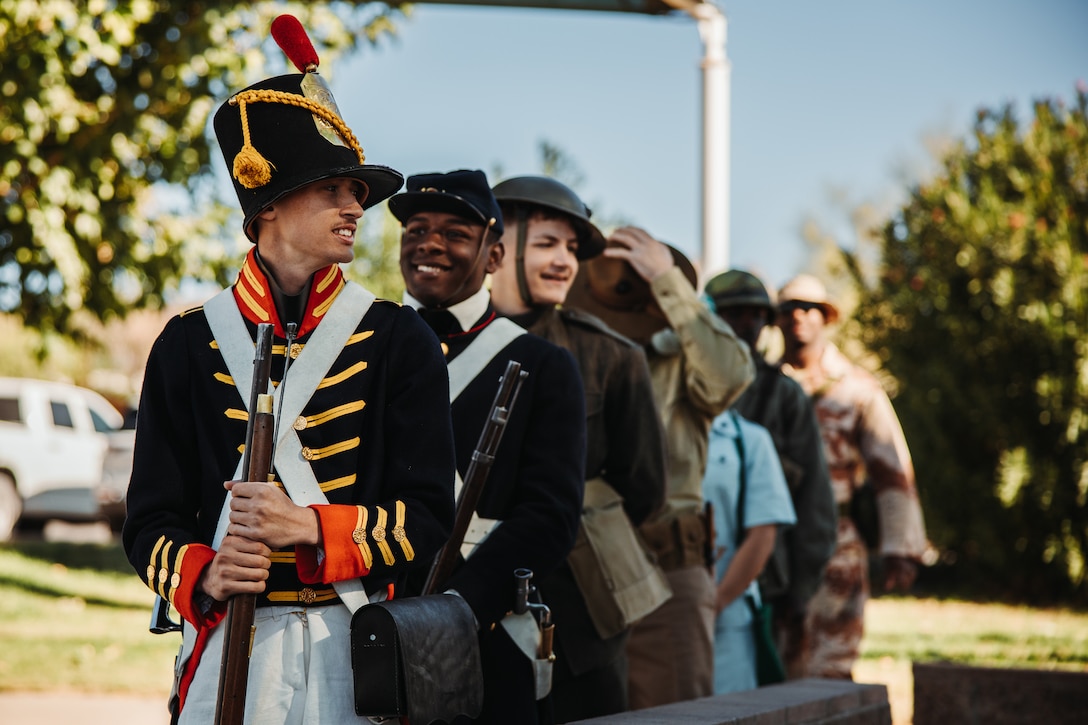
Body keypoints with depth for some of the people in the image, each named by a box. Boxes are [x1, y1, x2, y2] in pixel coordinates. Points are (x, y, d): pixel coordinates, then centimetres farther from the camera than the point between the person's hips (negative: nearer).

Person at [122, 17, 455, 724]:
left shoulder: (399, 340, 2)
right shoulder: (188, 343, 4)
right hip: (232, 646, 0)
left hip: (355, 650, 0)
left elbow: (430, 513, -3)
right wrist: (205, 578, -17)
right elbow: (152, 519, 4)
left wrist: (310, 527, -17)